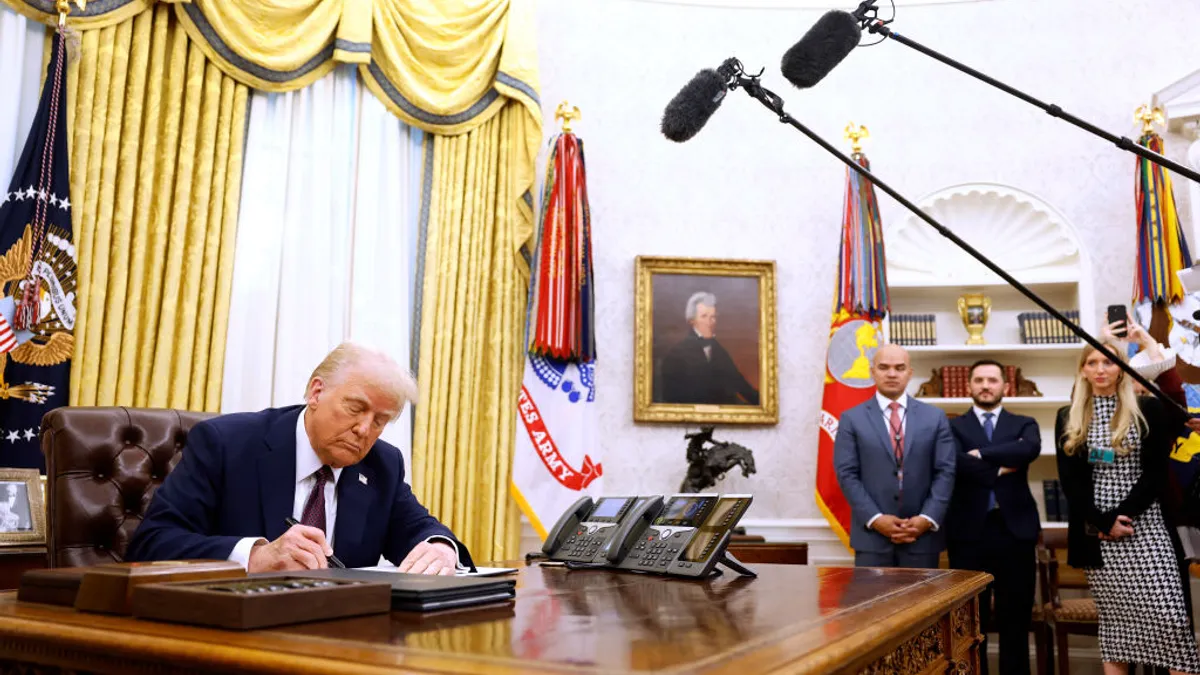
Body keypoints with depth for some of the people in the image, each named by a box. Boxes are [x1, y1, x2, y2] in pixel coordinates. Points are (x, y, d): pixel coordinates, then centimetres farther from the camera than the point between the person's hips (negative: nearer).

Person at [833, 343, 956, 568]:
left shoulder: (935, 417, 8)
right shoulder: (852, 419, 4)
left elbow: (945, 472, 3)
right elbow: (847, 474, -3)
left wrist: (927, 519, -9)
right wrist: (875, 519, -12)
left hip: (922, 534, 1)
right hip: (871, 535, -1)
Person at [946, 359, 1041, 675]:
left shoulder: (1024, 424, 12)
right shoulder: (953, 427, 7)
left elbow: (1030, 449, -11)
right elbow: (958, 463, -13)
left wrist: (982, 454, -13)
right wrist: (1002, 467, -10)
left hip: (1015, 530, 2)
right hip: (969, 531, -1)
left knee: (1016, 619, 7)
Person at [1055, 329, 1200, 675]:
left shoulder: (1148, 409, 3)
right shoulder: (1068, 418, 8)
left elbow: (1156, 473, -3)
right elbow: (1070, 481, 3)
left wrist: (1122, 515, -12)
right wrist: (1103, 522, -9)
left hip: (1146, 528, -2)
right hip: (1097, 532, 2)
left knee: (1169, 617, -8)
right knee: (1113, 619, 8)